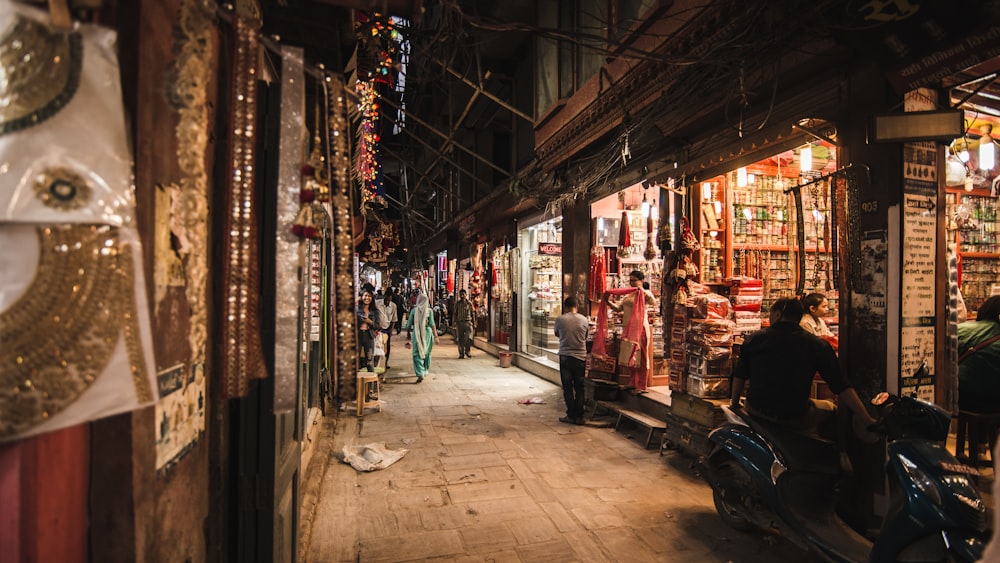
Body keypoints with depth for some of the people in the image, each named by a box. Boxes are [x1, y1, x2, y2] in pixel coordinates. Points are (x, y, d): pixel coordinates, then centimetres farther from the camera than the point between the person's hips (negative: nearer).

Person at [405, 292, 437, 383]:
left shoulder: (414, 310, -2)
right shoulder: (429, 310, -3)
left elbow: (409, 324, 2)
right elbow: (432, 324, -9)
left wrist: (408, 334, 14)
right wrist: (435, 335, -6)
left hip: (416, 334, -1)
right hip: (427, 333, 1)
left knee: (417, 354, 0)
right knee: (427, 353, 19)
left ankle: (420, 374, -14)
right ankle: (425, 371, 33)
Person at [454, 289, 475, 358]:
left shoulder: (469, 303, 5)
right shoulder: (457, 304, 5)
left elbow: (473, 313, 10)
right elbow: (455, 314, 9)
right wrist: (455, 324, 2)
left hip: (468, 322, -1)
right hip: (459, 323, 1)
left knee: (469, 338, -11)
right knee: (460, 339, 3)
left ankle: (467, 351, 12)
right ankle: (461, 354, 14)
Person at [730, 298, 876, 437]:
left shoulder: (753, 339, 0)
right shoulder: (817, 345, -6)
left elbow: (739, 376, 6)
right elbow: (841, 386, -7)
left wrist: (734, 403, 21)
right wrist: (868, 420, 1)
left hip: (756, 412, 2)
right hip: (796, 419, -2)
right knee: (831, 408, 25)